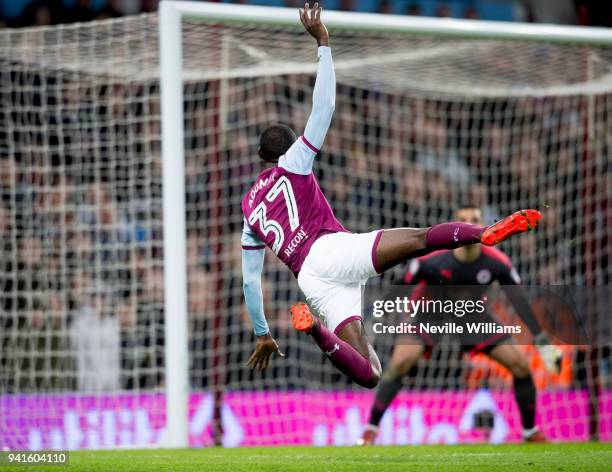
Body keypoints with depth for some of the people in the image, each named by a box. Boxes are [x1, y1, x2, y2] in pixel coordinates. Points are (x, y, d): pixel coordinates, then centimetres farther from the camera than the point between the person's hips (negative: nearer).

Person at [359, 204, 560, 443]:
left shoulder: (497, 263, -23)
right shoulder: (432, 260, -29)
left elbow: (519, 302, -14)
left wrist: (544, 343, -16)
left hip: (472, 315, 3)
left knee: (520, 365, -7)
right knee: (400, 362, -27)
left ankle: (530, 432, 14)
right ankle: (370, 430, -17)